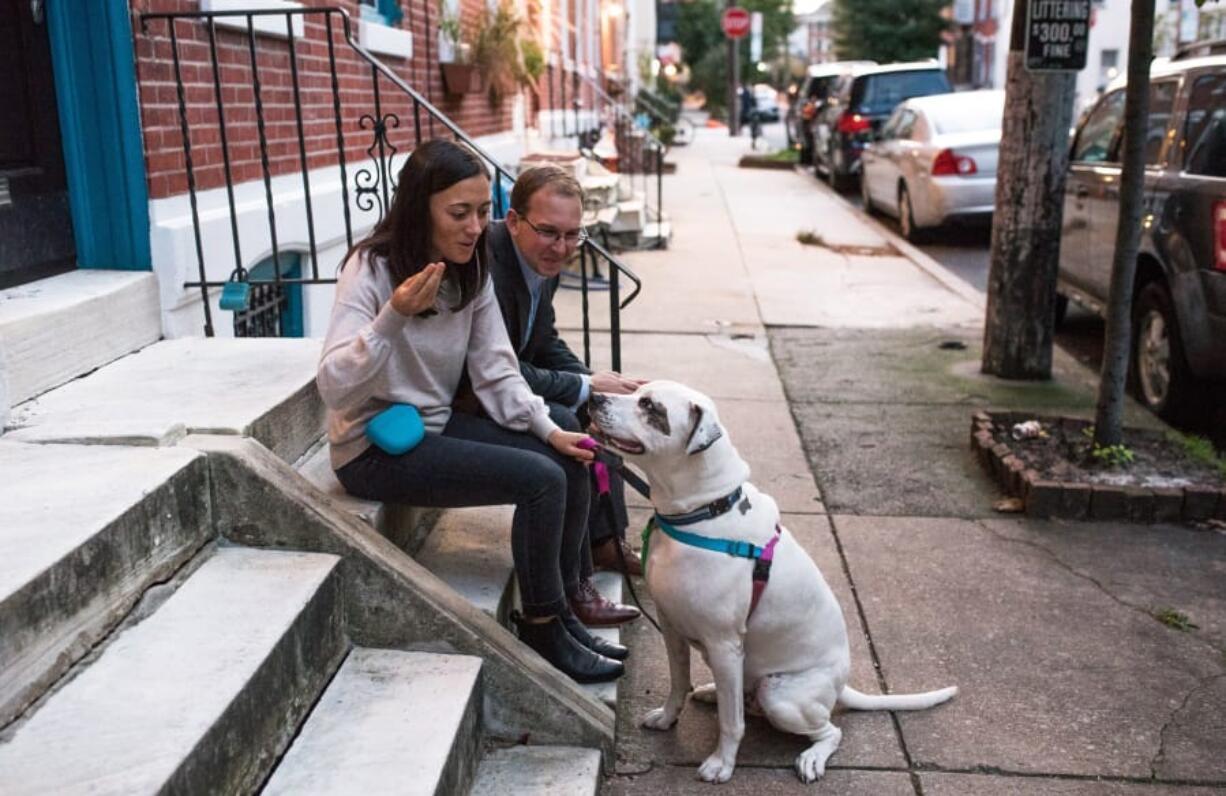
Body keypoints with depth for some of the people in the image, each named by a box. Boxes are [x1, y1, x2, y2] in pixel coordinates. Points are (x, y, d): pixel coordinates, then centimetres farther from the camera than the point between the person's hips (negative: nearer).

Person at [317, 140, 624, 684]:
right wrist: (394, 316, -40)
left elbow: (496, 372, 1)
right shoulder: (372, 268, -19)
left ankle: (562, 611, 9)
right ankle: (541, 629, -1)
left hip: (436, 425, 7)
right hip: (373, 449, -7)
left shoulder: (471, 272, 1)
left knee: (569, 462, -5)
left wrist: (548, 429, -12)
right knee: (540, 480, -20)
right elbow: (334, 387, -28)